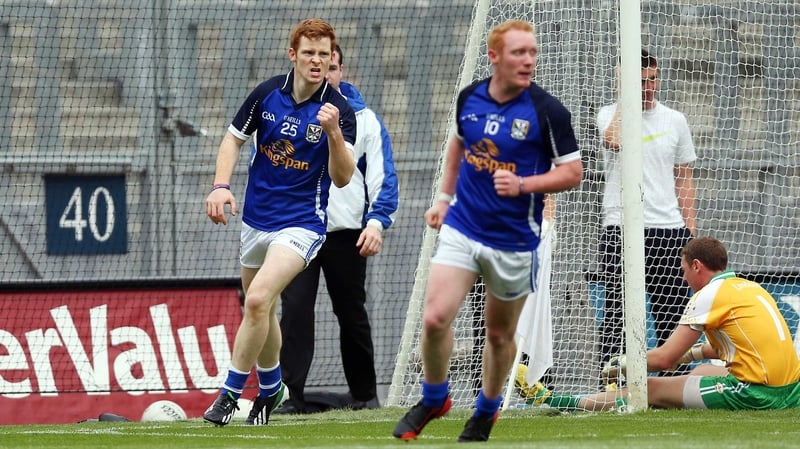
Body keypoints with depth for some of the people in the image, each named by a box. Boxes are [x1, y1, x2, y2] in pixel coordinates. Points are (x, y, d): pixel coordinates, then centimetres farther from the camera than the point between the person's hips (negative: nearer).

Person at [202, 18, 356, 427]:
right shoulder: (267, 94, -4)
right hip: (256, 219, 5)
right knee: (259, 310, 15)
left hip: (301, 222, -5)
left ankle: (231, 393, -12)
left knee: (258, 300, -22)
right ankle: (270, 388, 40)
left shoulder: (339, 111, -14)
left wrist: (333, 132, -35)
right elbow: (234, 138, 8)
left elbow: (342, 178, -19)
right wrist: (221, 186, -7)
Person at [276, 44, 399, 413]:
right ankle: (289, 396, -11)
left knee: (352, 314, 9)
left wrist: (377, 221, -11)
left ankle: (365, 394, 20)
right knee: (295, 313, -10)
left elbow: (383, 175, 2)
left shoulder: (364, 119, 5)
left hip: (347, 234, 0)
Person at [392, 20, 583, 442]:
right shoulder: (469, 98, -1)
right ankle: (433, 398, 13)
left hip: (514, 241, -2)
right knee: (435, 317, -12)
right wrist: (445, 197, 19)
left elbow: (572, 172, -9)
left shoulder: (548, 111, -13)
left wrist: (523, 184, -23)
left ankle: (486, 411, 35)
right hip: (462, 228, 2)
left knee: (500, 334, 11)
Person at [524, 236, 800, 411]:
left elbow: (664, 358, -6)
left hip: (753, 392, -9)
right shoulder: (751, 288, 17)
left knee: (651, 389, 2)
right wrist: (692, 353, 36)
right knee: (702, 372, 34)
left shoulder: (710, 294, -7)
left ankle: (550, 401, 11)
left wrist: (624, 364, 9)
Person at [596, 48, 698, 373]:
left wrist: (690, 231, 8)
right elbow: (615, 139, -24)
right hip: (620, 231, -4)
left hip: (669, 229, 4)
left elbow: (684, 180, 16)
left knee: (673, 315, 4)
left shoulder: (675, 121, 12)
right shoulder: (610, 114, 1)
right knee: (618, 313, -5)